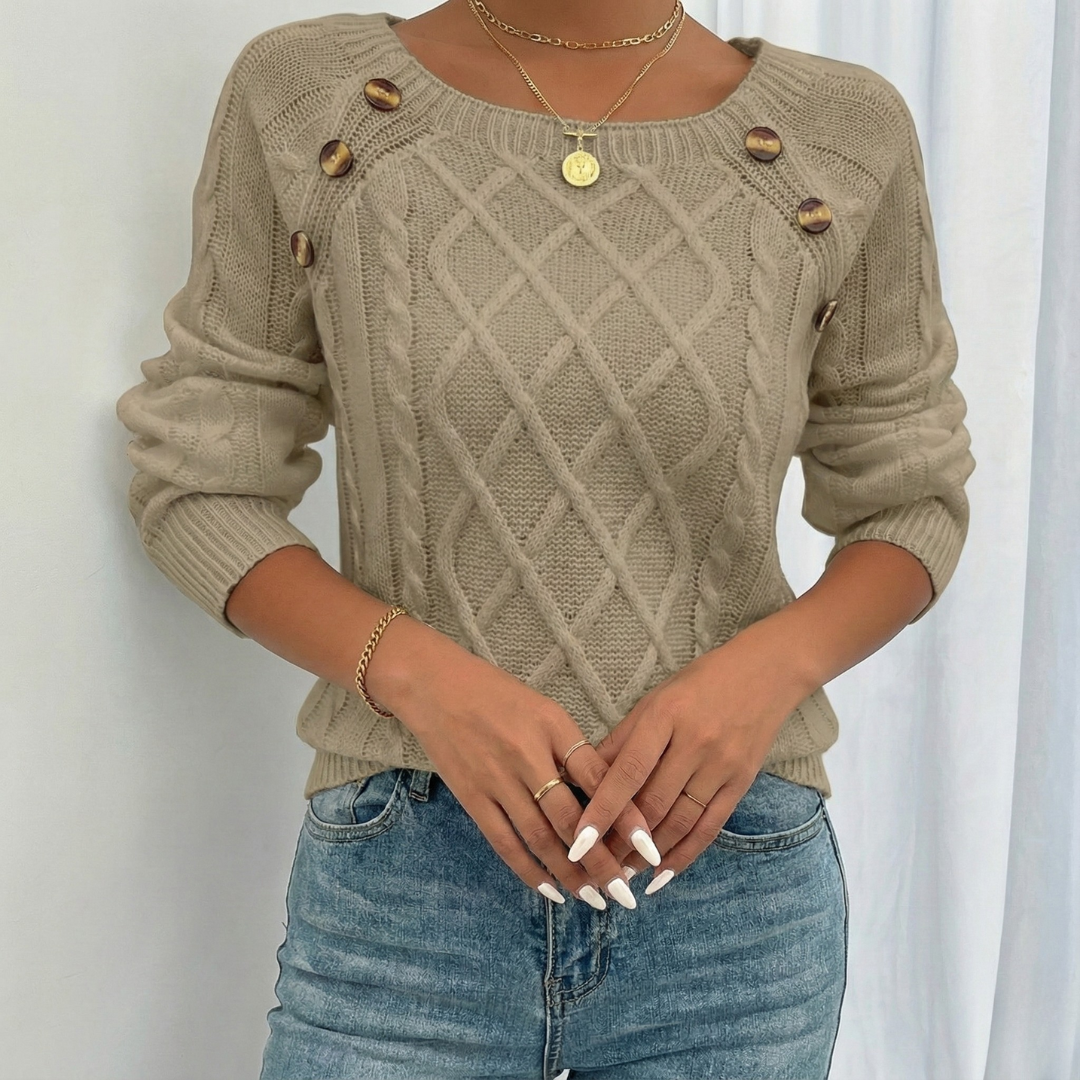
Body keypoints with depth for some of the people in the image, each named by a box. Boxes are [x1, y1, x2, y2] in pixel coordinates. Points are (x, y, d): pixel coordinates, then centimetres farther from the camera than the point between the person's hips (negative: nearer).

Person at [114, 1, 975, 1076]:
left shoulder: (849, 130, -3)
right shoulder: (298, 93, -4)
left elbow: (909, 502, 5)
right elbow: (197, 484, -1)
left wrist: (773, 664, -15)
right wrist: (418, 672, -17)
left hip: (734, 876, 2)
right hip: (401, 883, -1)